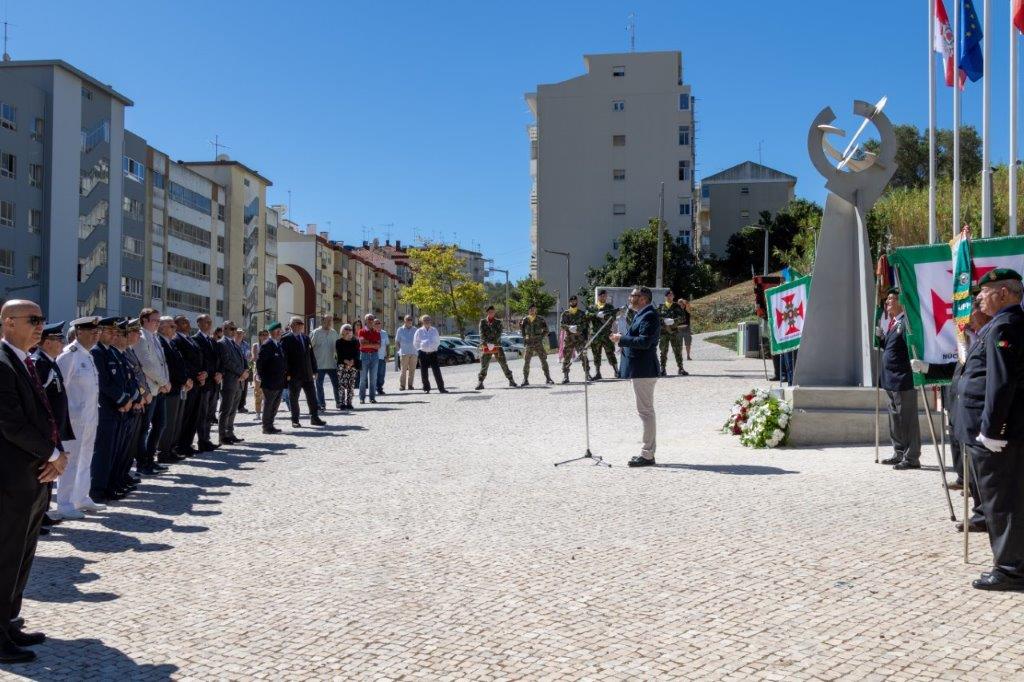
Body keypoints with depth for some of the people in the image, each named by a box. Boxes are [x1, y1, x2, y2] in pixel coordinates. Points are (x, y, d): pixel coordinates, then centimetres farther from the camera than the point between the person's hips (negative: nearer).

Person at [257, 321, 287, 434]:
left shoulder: (279, 344, 12)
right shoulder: (266, 345, -14)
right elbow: (259, 362, -16)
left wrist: (286, 374, 11)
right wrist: (262, 378, -14)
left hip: (279, 382, 8)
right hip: (270, 383, -8)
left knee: (276, 405, 15)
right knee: (268, 405, 1)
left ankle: (270, 425, 25)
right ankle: (266, 427, 10)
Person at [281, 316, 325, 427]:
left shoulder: (306, 338, 14)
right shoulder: (286, 339, -6)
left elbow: (311, 355, 17)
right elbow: (284, 357, -11)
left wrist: (314, 370, 12)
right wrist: (287, 373, -17)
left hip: (307, 374, 6)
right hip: (294, 375, -6)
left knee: (312, 397, 7)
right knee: (293, 398, 3)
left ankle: (314, 418, 15)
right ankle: (295, 420, 13)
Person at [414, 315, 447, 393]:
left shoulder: (434, 330, 8)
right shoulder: (419, 331, 2)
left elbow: (438, 341, 17)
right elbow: (415, 343, 9)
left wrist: (434, 348, 6)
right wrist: (421, 349, 2)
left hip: (433, 353, 1)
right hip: (423, 353, -1)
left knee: (437, 371, -4)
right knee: (424, 372, 2)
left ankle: (441, 388, -2)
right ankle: (426, 388, 11)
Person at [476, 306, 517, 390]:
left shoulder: (498, 322, 7)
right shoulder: (482, 322, 6)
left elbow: (499, 334, -4)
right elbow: (482, 334, -4)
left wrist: (493, 343, -18)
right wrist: (487, 343, -18)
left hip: (497, 346, 0)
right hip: (486, 347, 0)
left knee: (504, 364, 0)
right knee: (483, 366, -3)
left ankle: (511, 381, 8)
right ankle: (480, 383, 1)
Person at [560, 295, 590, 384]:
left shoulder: (582, 313, 8)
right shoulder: (565, 313, 8)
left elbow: (585, 324, 1)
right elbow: (562, 324, 0)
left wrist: (577, 327, -18)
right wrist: (569, 327, -20)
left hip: (580, 337, 0)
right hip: (568, 337, 0)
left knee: (583, 355, -4)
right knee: (566, 357, -2)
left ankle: (587, 373, 6)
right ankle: (565, 376, 2)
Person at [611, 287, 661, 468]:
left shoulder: (649, 316, -15)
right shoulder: (641, 315, 17)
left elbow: (644, 342, -24)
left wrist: (622, 339, -16)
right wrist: (622, 338, 2)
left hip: (643, 371, -11)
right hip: (640, 369, 11)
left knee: (645, 411, -6)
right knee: (646, 411, 15)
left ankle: (647, 455, -2)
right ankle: (648, 451, 22)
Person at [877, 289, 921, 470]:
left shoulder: (906, 321, -14)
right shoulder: (892, 322, 15)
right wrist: (881, 337, 3)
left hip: (903, 378, -10)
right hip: (890, 378, 10)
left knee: (908, 420, -2)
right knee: (895, 419, 17)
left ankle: (911, 458, 4)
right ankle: (899, 454, 26)